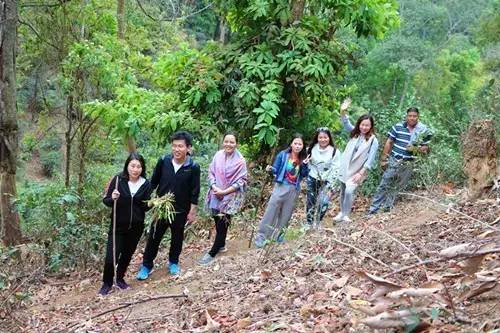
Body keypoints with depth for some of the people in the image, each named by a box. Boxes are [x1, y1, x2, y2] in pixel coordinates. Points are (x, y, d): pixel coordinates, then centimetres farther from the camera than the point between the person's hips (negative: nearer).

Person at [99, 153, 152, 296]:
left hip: (136, 227, 3)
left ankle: (120, 278, 39)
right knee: (111, 257, -4)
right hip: (118, 226, -3)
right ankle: (107, 283, 20)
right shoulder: (118, 180, -13)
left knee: (127, 254, 16)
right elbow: (106, 200, -9)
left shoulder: (146, 184, -4)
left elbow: (145, 207, 4)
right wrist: (112, 198, -30)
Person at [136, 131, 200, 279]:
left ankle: (173, 262, 37)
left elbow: (195, 192, -7)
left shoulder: (193, 167, -14)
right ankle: (146, 265, 22)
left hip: (180, 211, -1)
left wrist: (192, 211, -4)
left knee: (177, 238, 15)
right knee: (154, 237, 8)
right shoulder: (163, 161, -9)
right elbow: (153, 182, 3)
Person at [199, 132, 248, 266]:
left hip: (230, 196, -4)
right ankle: (221, 245, 37)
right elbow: (211, 173, 3)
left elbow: (241, 181, -12)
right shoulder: (218, 155, -3)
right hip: (216, 195, 4)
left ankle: (212, 253, 6)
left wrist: (225, 191, -17)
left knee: (222, 223, -2)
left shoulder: (240, 161, -12)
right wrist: (214, 187, -14)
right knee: (217, 221, 15)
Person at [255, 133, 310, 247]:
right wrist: (270, 169, -24)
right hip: (281, 186, -3)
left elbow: (304, 175, 4)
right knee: (271, 211, -6)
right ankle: (261, 236, -3)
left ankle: (279, 236, 25)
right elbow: (276, 169, -3)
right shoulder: (283, 155, -7)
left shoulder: (303, 158, 2)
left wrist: (305, 165, -12)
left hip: (294, 189, 4)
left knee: (286, 214, 12)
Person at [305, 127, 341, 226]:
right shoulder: (312, 148, -5)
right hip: (312, 179, 2)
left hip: (326, 182, -2)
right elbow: (307, 163, 6)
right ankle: (309, 223, 29)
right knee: (311, 203, 11)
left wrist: (330, 185, -15)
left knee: (323, 203, -16)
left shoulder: (335, 151, -12)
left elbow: (335, 169, -12)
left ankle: (316, 223, 6)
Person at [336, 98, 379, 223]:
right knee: (343, 191, 13)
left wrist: (361, 173, -17)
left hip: (357, 171, -5)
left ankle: (345, 215, -3)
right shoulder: (355, 133, 3)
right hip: (345, 168, 5)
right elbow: (346, 123, -7)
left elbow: (370, 160, -13)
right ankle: (341, 212, 30)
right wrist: (343, 111, -26)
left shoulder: (373, 140, -11)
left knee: (349, 191, -19)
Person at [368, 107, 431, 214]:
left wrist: (416, 149, -16)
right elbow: (389, 142, 2)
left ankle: (387, 208, 23)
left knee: (398, 188, 10)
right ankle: (373, 209, 5)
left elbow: (426, 148, 5)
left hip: (408, 164, 1)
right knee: (384, 185, 0)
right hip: (394, 160, -1)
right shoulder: (398, 127, -3)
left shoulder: (423, 131, -2)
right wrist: (384, 158, 0)